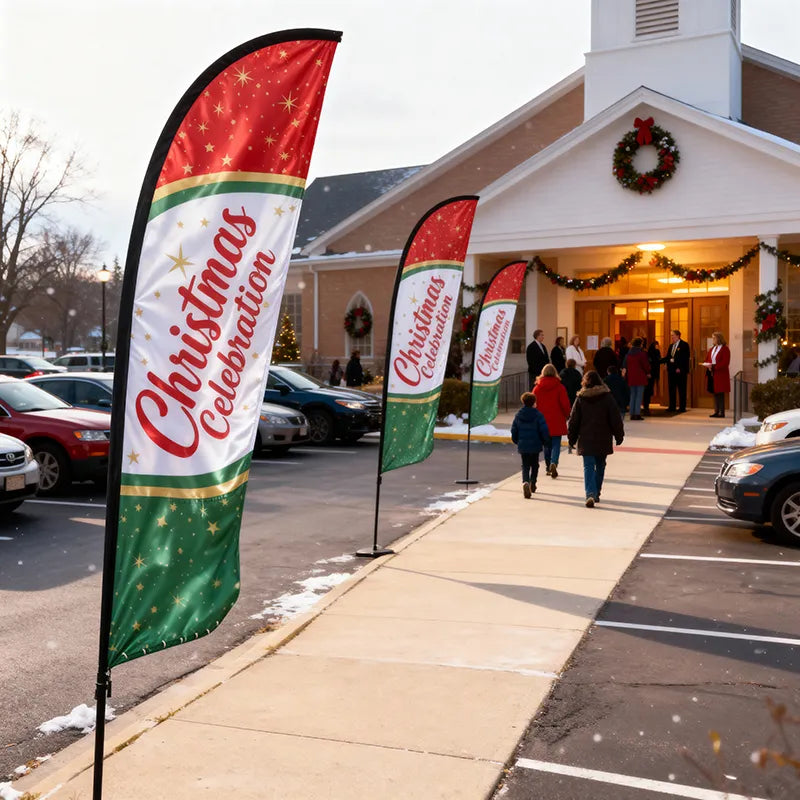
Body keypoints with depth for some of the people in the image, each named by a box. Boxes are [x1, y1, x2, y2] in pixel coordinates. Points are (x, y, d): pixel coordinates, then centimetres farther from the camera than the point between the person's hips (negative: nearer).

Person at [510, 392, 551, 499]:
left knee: (525, 466, 4)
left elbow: (514, 430, 8)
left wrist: (516, 441, 23)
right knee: (534, 465, 18)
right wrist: (546, 443, 4)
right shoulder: (538, 415, -9)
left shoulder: (518, 415, 2)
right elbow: (544, 431, -10)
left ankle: (525, 482, -19)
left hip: (522, 446, 2)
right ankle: (532, 482, 13)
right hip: (535, 445, -2)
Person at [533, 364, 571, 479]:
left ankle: (548, 467, 22)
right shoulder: (559, 387, -7)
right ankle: (553, 463, -22)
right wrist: (568, 415, 11)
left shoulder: (537, 388, 0)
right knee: (556, 444, 1)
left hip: (543, 421, 3)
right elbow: (565, 404, -6)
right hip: (556, 422, -3)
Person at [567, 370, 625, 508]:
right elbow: (615, 418, -1)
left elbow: (573, 420, 1)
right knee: (600, 466, 18)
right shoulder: (607, 397, -2)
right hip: (603, 440, 1)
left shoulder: (580, 398, -2)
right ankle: (596, 493, 26)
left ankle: (590, 494, -21)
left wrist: (571, 438, 11)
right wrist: (619, 435, 9)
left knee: (588, 467, -2)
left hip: (586, 440, -1)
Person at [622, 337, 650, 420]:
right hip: (640, 377, -5)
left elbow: (624, 365, 9)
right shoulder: (642, 353, -11)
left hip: (631, 377, 5)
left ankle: (632, 414, 10)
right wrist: (648, 373, 9)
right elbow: (646, 364, -8)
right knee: (639, 395, -2)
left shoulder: (628, 354, 7)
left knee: (632, 395, 11)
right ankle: (637, 413, -7)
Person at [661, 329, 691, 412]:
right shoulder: (671, 346, 16)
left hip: (680, 371, -7)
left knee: (681, 390, 0)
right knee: (671, 389, 8)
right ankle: (672, 407, 14)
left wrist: (680, 368, -18)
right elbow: (667, 357, 13)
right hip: (671, 370, 7)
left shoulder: (684, 345, -6)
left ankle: (682, 407, 4)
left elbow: (686, 358, -12)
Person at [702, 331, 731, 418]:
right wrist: (708, 365, -4)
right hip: (712, 375, 8)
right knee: (715, 393, 9)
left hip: (720, 375, -7)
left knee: (720, 393, -6)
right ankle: (716, 411, 14)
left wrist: (713, 366, -22)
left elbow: (724, 363, -16)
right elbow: (707, 359, 18)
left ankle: (721, 412, -2)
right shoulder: (712, 349, 15)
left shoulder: (725, 349, -9)